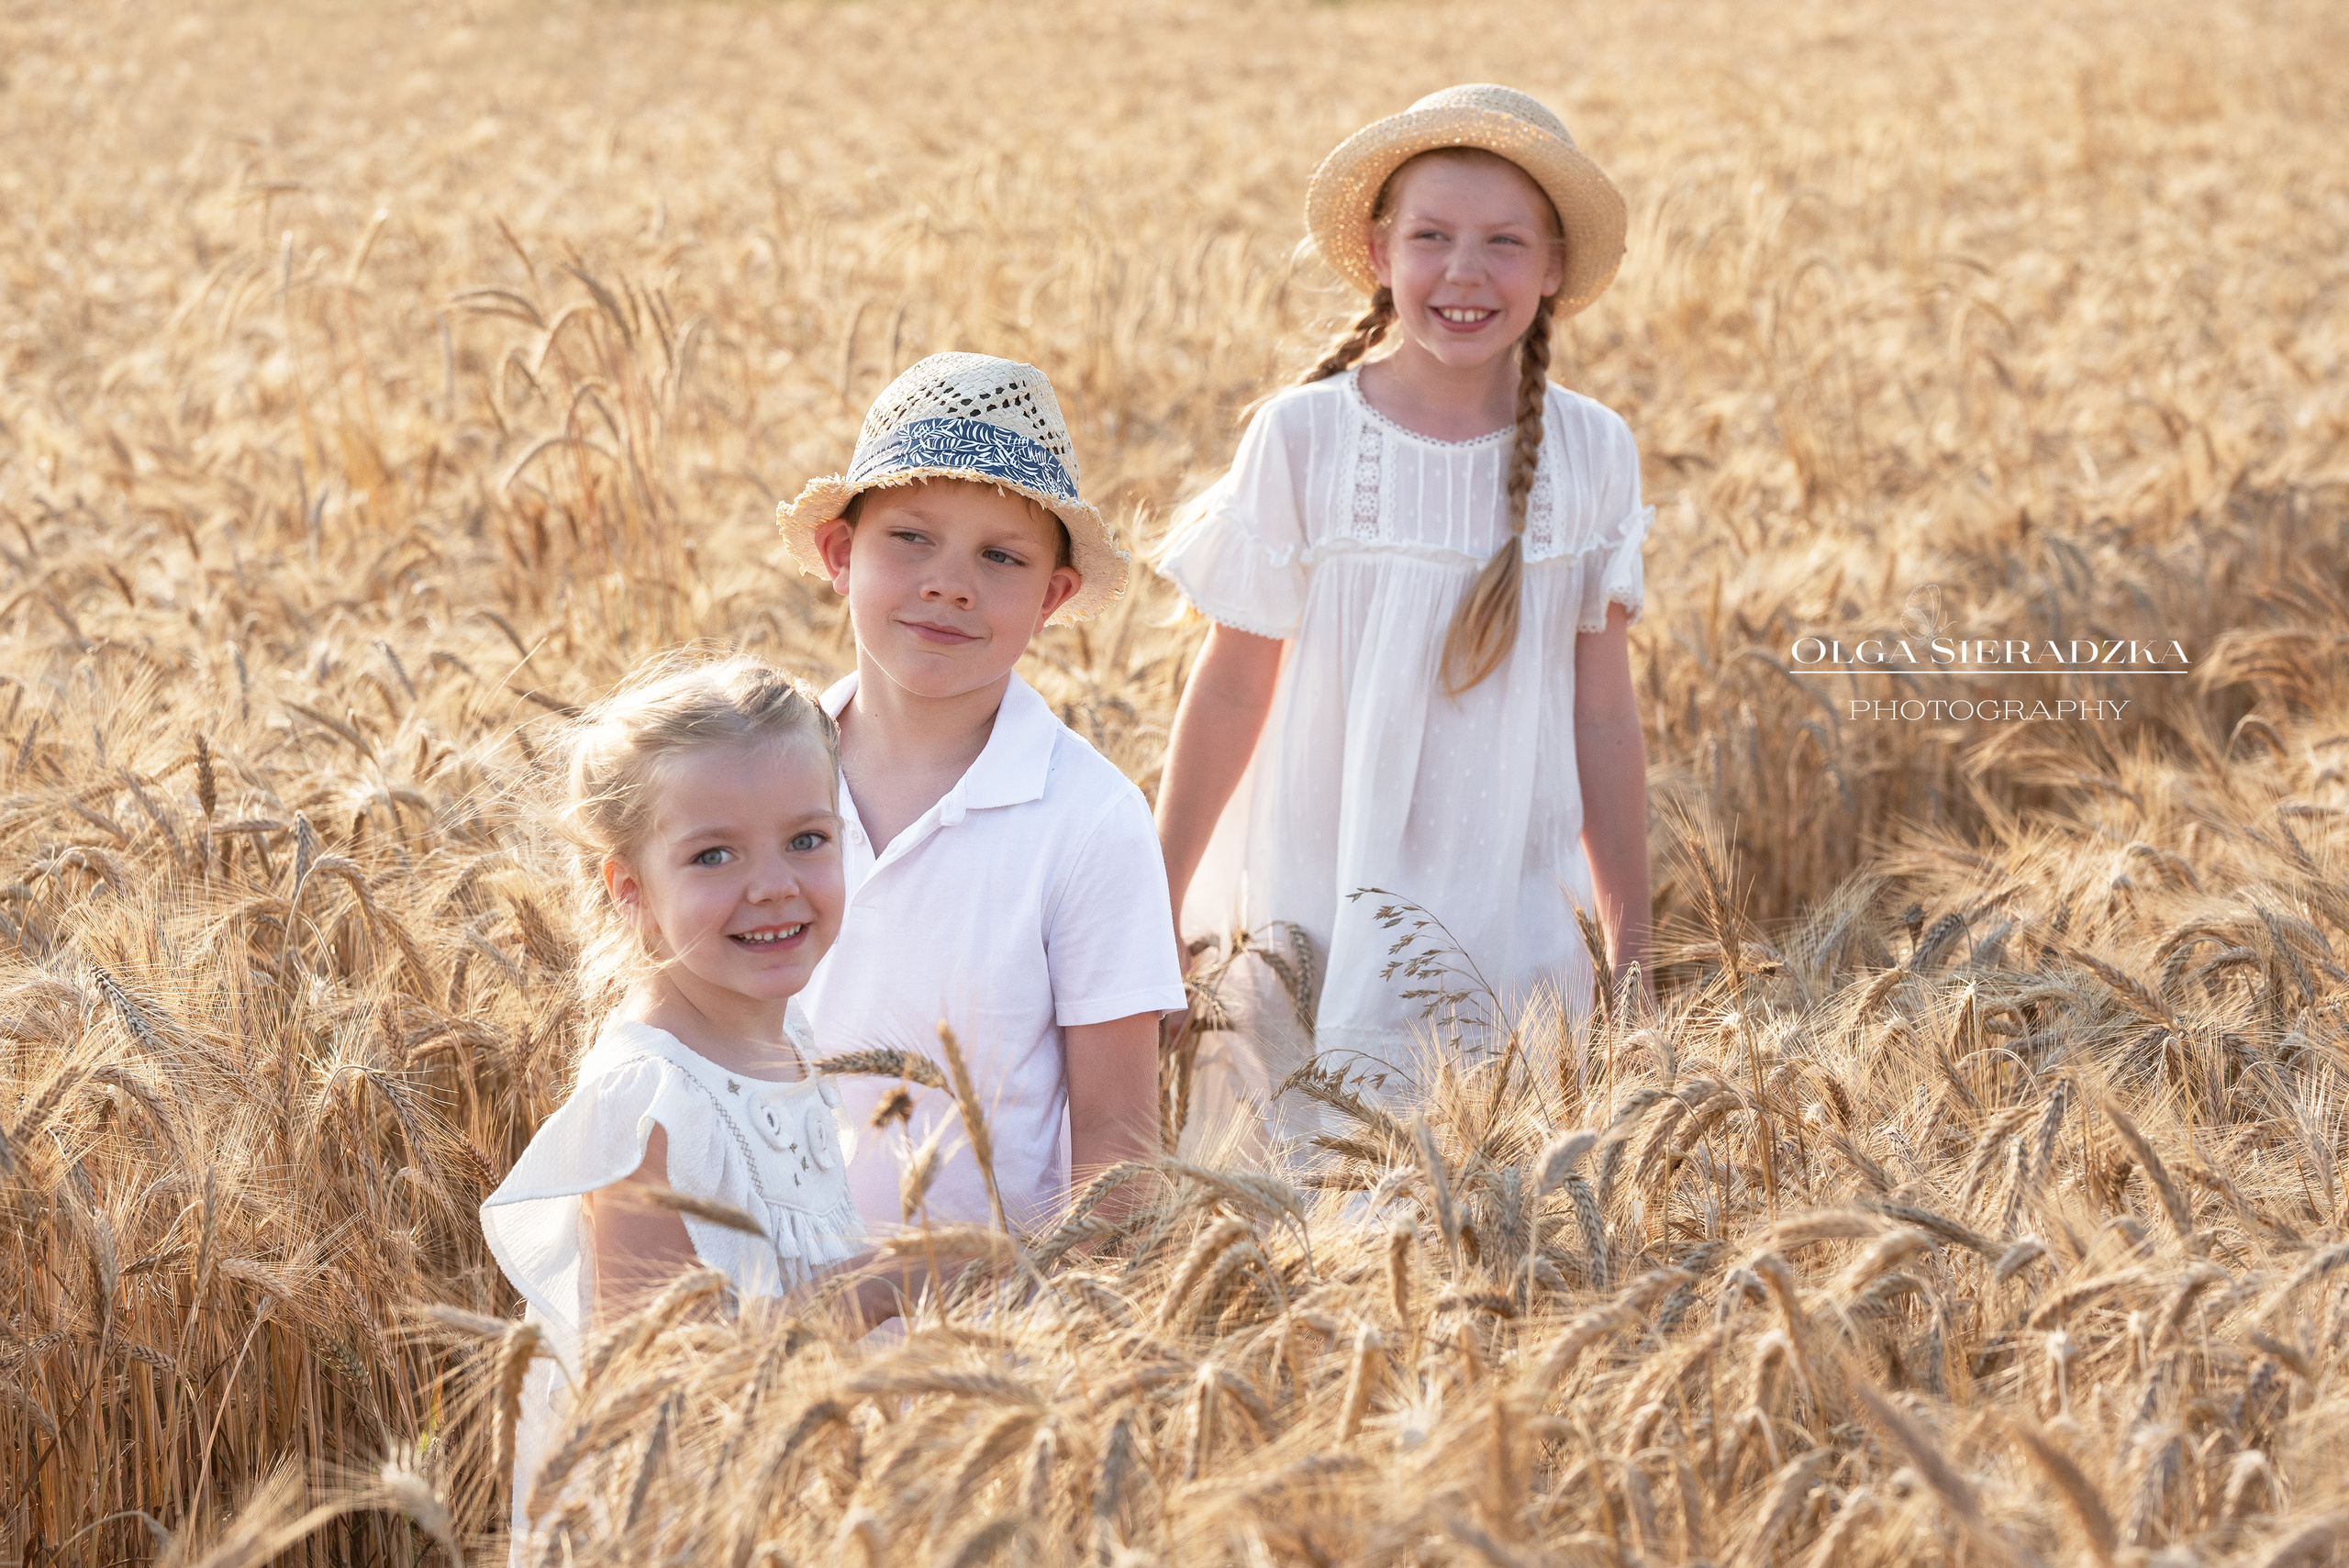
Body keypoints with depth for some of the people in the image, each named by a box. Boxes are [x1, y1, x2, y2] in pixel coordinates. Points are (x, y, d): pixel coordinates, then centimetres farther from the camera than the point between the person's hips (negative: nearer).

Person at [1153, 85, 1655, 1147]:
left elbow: (1602, 711, 6)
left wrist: (1631, 945, 9)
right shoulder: (1302, 440, -7)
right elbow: (1231, 689, 0)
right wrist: (1151, 913, 2)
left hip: (1512, 916, 2)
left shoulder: (1591, 453, -1)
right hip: (1318, 909, -2)